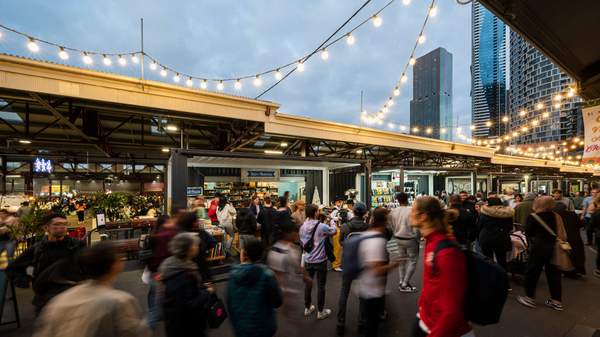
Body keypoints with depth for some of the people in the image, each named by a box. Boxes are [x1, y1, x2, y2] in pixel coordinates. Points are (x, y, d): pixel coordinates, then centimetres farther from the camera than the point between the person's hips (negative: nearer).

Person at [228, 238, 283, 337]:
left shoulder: (234, 273, -13)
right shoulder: (267, 275, -24)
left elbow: (229, 302, -2)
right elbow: (277, 302, -14)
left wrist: (235, 322, 13)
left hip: (240, 326, 2)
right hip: (263, 326, -2)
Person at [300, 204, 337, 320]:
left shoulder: (302, 227, -5)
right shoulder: (322, 226, -22)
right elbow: (334, 231, -4)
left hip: (308, 260, 5)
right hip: (320, 260, -5)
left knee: (308, 284, 18)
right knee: (321, 286, 10)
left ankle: (307, 308, 33)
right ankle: (321, 311, 23)